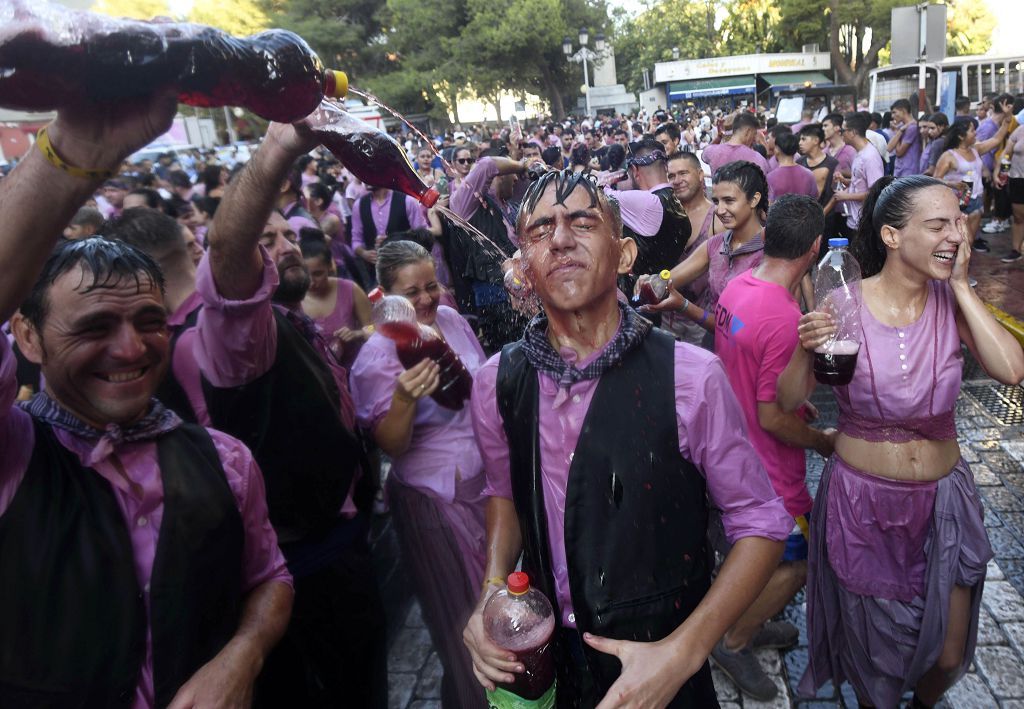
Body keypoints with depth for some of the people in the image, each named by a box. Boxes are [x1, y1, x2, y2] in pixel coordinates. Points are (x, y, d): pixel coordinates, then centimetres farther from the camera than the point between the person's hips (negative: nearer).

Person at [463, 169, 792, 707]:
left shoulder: (691, 377, -22)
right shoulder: (495, 382, -10)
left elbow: (760, 524, -12)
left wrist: (681, 653, -21)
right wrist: (491, 592, -8)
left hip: (662, 660, -3)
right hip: (544, 650, 3)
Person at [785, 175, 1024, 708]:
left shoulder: (953, 301, -7)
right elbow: (789, 402, -13)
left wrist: (961, 285, -18)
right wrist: (806, 349, -31)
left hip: (942, 499, 3)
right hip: (861, 500, -2)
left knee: (948, 655, 17)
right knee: (873, 650, 18)